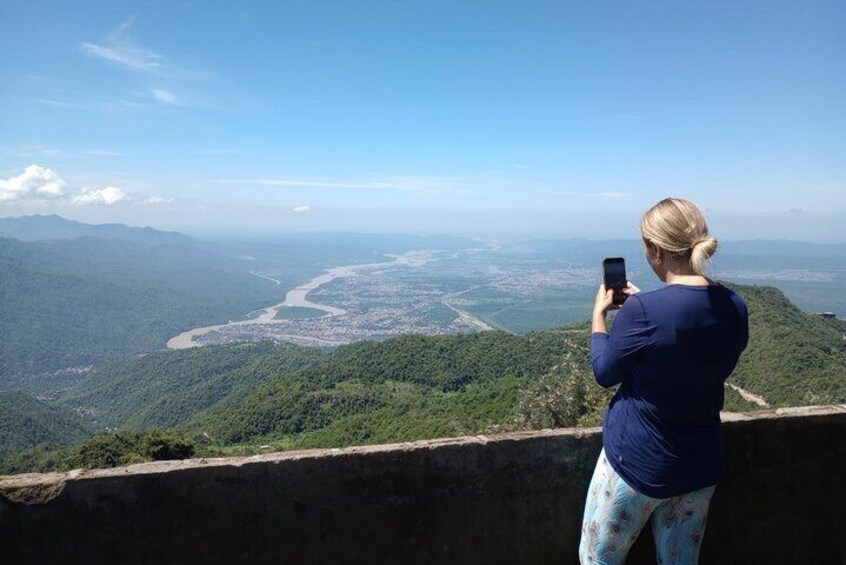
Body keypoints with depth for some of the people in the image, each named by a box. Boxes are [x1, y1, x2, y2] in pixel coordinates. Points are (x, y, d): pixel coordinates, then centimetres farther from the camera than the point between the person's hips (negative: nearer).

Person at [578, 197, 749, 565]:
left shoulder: (643, 311, -26)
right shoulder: (735, 307, -6)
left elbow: (605, 373, -11)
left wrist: (599, 314, 2)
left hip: (638, 464, -6)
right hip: (703, 466, 6)